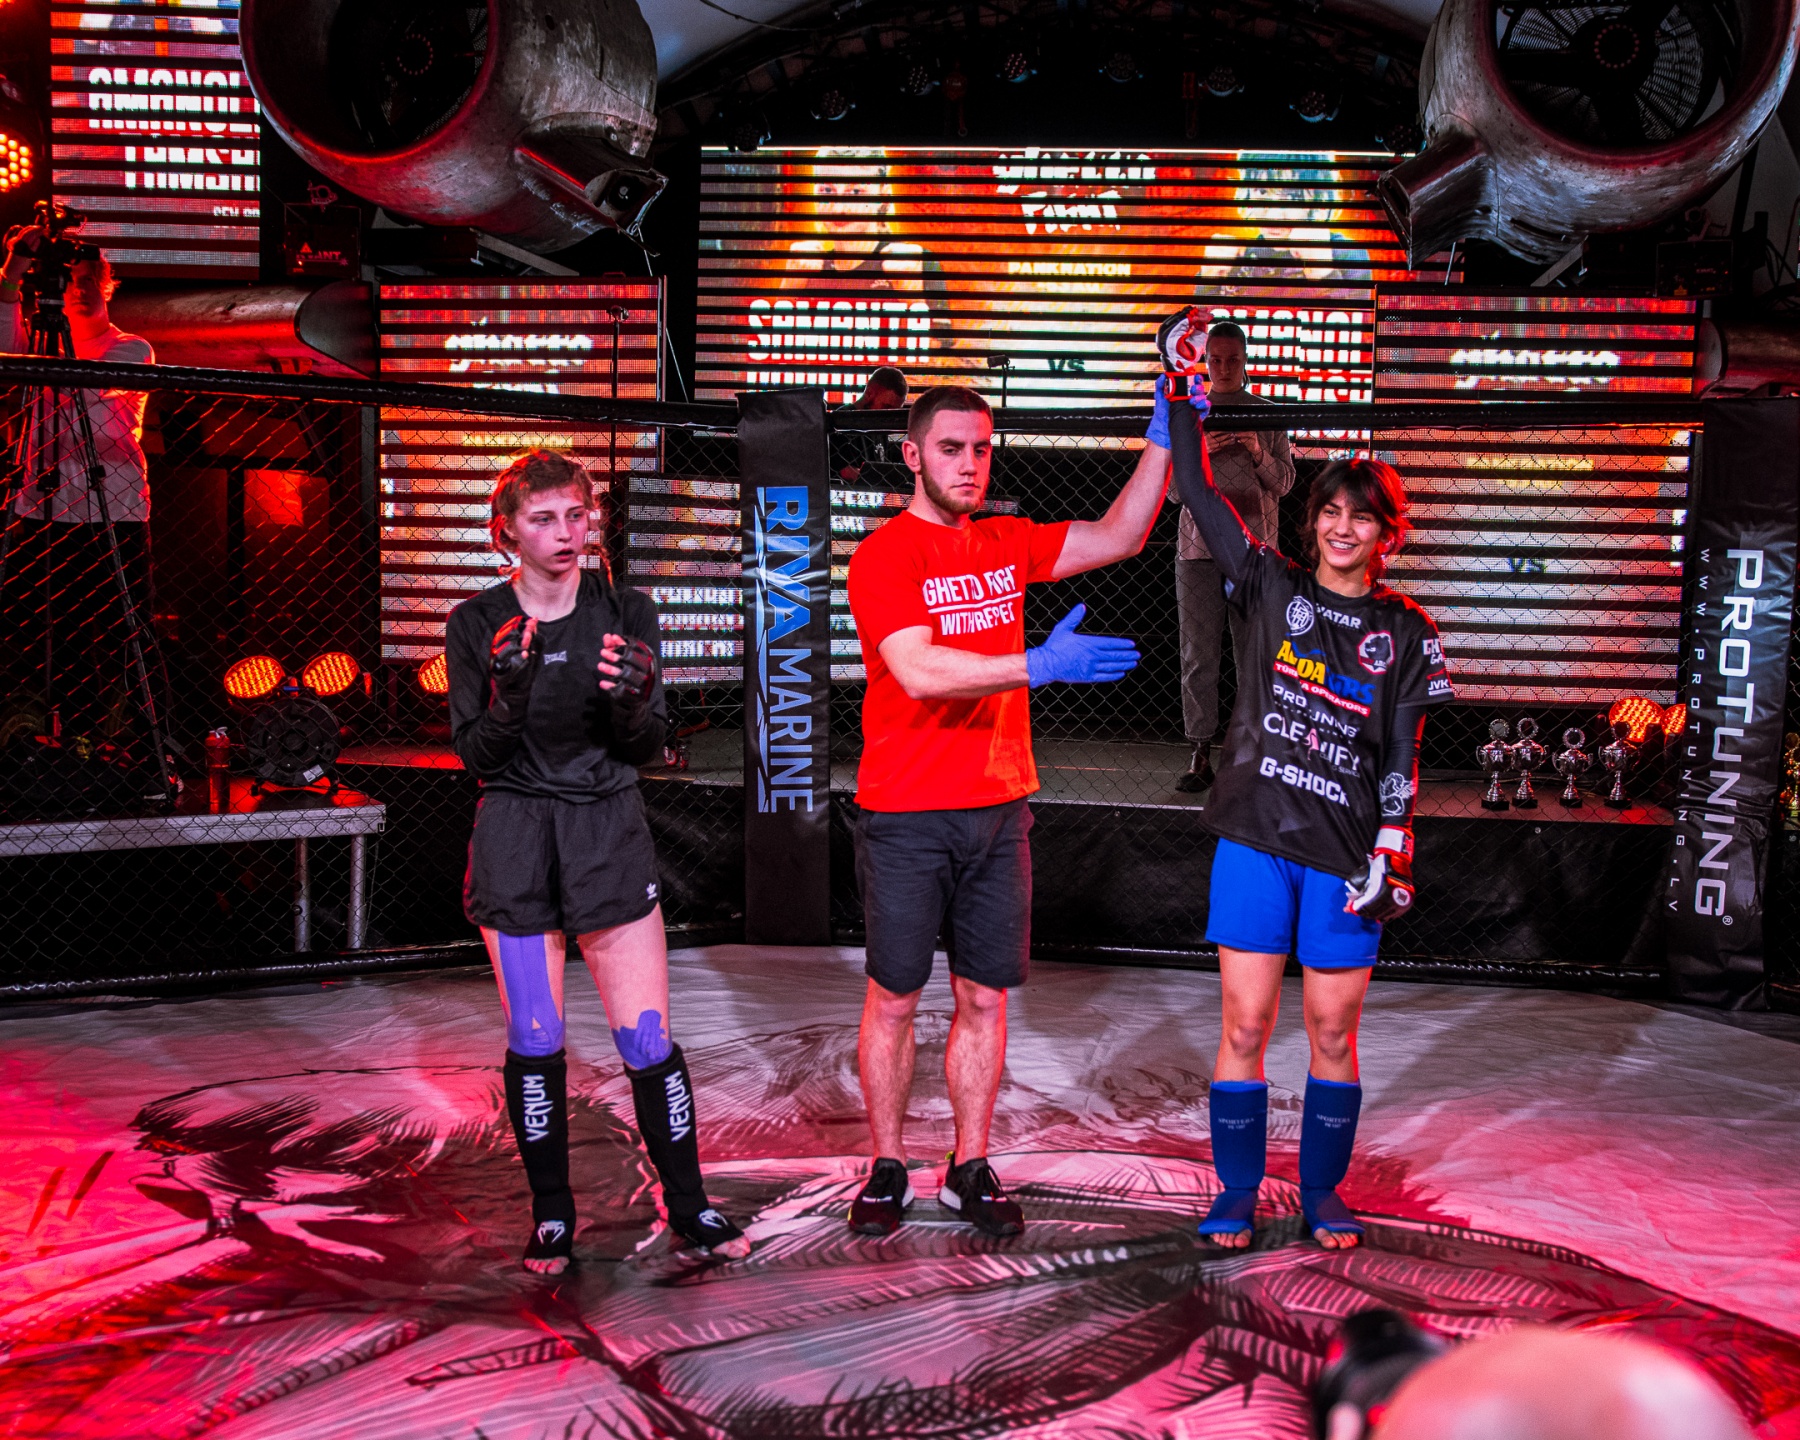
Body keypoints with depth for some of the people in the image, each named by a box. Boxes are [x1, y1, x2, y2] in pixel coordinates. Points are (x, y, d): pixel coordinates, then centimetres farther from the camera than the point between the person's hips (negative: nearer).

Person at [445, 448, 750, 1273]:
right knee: (533, 1038, 5)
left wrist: (632, 701, -22)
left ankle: (688, 1206, 14)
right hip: (514, 841, 0)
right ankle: (551, 1217, 20)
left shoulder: (626, 614, 0)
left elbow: (646, 749, 0)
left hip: (609, 833, 0)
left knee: (647, 1035, -1)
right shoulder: (477, 625, -1)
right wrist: (510, 693, -22)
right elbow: (475, 754, -4)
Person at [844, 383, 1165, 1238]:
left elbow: (1118, 537, 12)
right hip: (906, 815, -5)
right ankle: (887, 1168, 20)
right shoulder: (883, 557, -8)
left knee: (985, 997, 10)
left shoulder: (1005, 545, 11)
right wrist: (1043, 666, -29)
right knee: (894, 997, 6)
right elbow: (920, 672, -21)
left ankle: (971, 1168, 22)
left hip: (999, 807, 5)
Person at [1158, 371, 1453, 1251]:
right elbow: (1197, 492, -1)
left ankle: (1322, 1191, 25)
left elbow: (1401, 757, 3)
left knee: (1333, 1031, 8)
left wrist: (1392, 855, -5)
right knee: (1244, 1025, 3)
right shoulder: (1272, 589, 5)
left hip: (1343, 854, 0)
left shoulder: (1407, 633, 5)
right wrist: (1184, 399, -6)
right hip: (1255, 840, 0)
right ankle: (1236, 1193, 18)